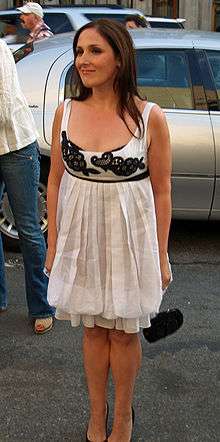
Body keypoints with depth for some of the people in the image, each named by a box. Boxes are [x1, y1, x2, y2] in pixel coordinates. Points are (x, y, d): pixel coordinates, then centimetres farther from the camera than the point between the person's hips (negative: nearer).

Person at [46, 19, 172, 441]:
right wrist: (53, 244, 5)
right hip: (80, 235, 3)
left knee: (123, 331, 13)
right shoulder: (66, 112, -3)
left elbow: (161, 193, -6)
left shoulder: (150, 118, -12)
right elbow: (55, 182, 4)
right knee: (93, 327, 16)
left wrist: (161, 255, -3)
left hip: (129, 237, -2)